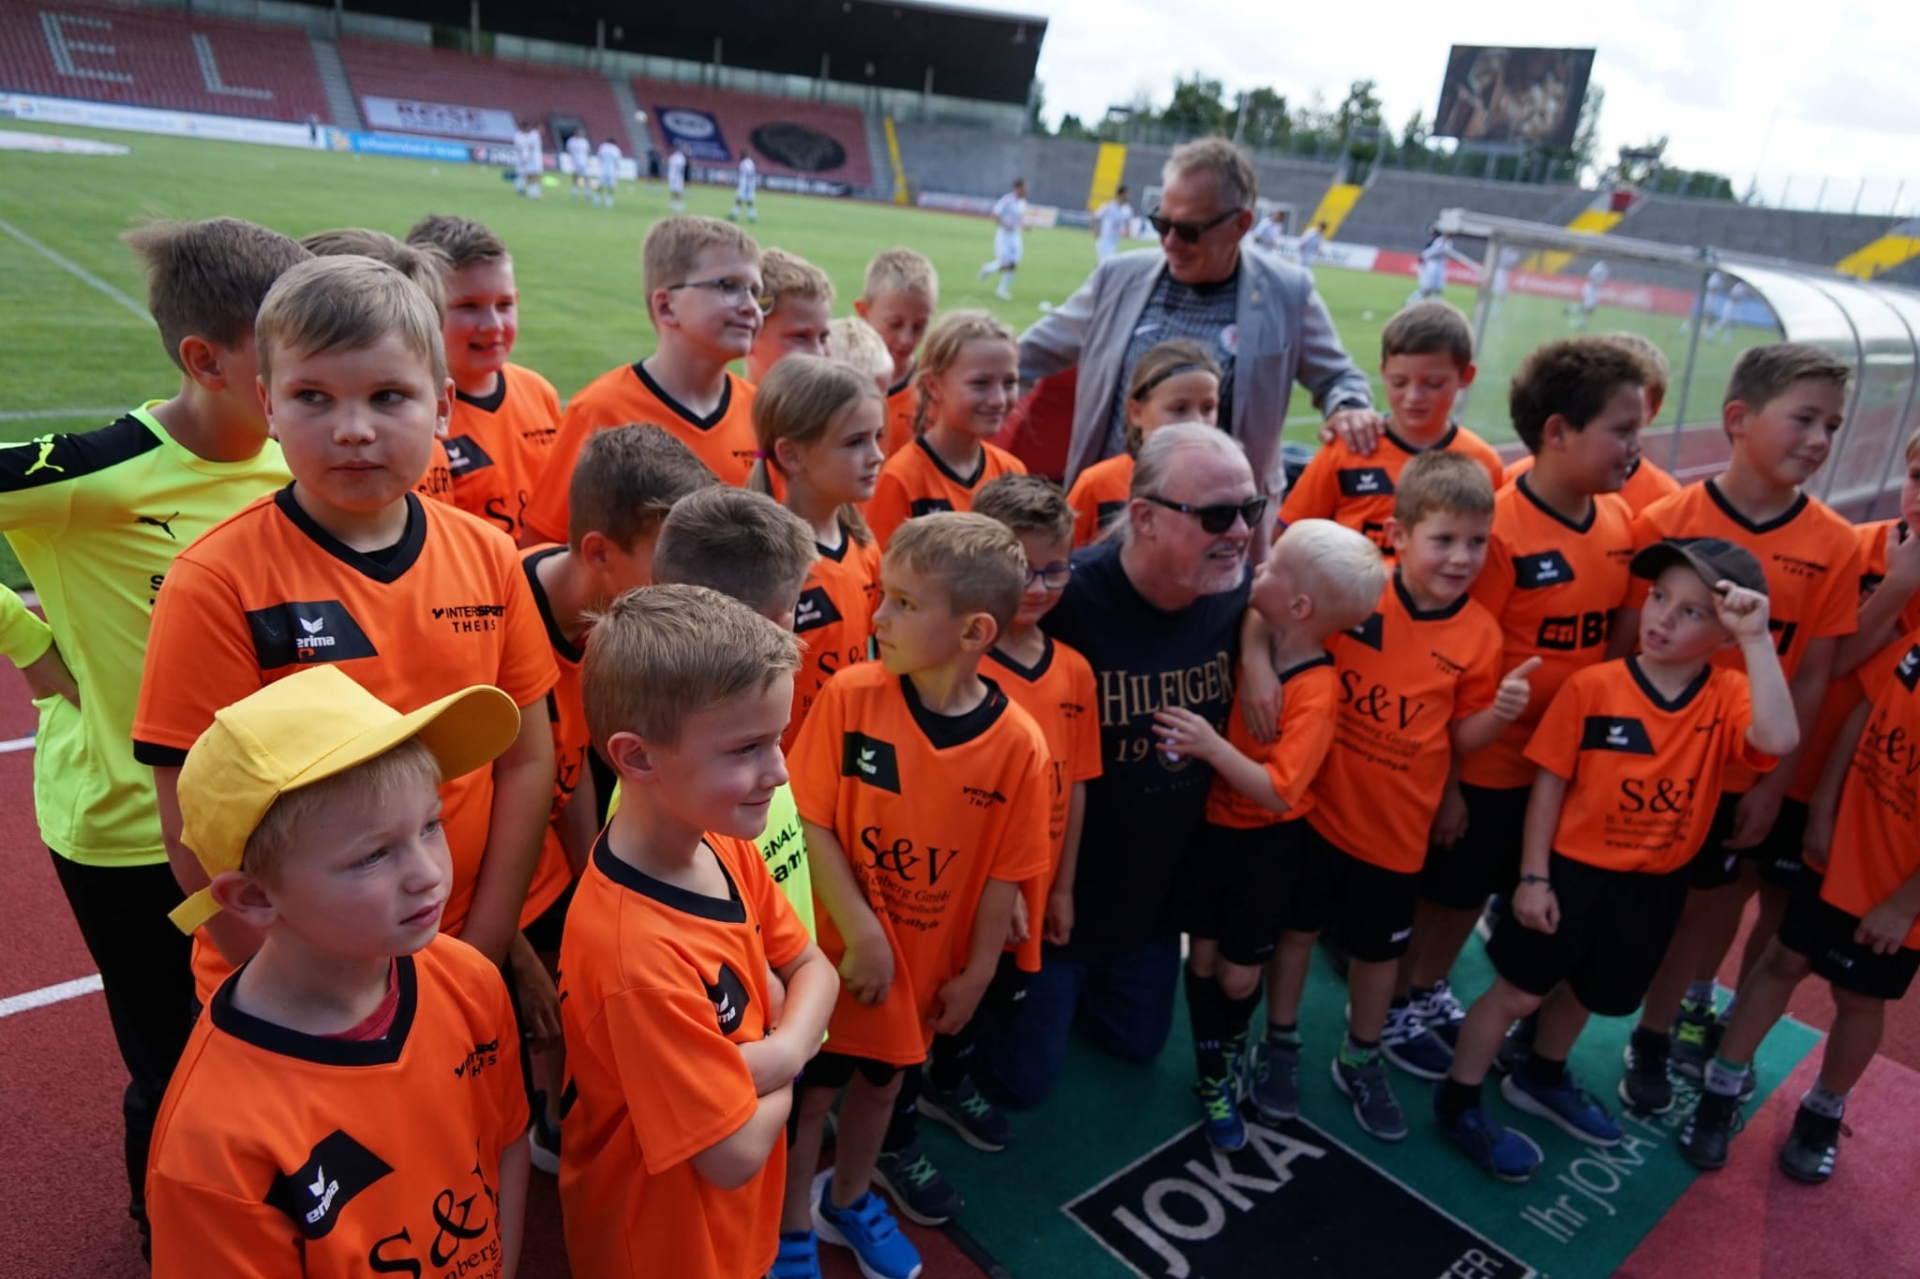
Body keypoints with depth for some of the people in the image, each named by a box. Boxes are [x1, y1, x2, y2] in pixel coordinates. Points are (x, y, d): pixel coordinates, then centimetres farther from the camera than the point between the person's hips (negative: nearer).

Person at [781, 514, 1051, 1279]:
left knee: (883, 1079, 25)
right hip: (839, 946, -1)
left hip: (927, 957, 2)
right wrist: (861, 935, -19)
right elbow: (812, 824, -16)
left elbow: (1003, 872, -8)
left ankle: (848, 1201, 52)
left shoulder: (1017, 744, -18)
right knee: (810, 1088, 15)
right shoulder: (849, 696, -20)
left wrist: (977, 971, -1)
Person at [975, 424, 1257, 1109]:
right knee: (1020, 1080, 9)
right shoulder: (1064, 601, -33)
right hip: (1053, 892, -5)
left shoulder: (1235, 593, -13)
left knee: (1137, 1042, 25)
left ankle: (1065, 986, 50)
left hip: (1158, 889, 6)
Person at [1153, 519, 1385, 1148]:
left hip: (1264, 843, -4)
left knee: (1240, 976, 10)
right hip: (1207, 824, 4)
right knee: (1202, 955, 13)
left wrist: (1212, 746, -36)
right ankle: (1213, 1074, 34)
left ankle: (1230, 1045, 43)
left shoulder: (1315, 691, -24)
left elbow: (1277, 792, -28)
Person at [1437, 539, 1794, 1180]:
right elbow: (1550, 781, -11)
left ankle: (1541, 1079, 50)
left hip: (1656, 886, 4)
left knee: (1587, 994, 24)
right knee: (1520, 990, 7)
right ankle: (1458, 1103, 24)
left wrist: (1758, 639, -32)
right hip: (1574, 871, -4)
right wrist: (1532, 877, -11)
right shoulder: (1593, 685, -16)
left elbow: (1779, 739, -32)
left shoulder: (1728, 697, -9)